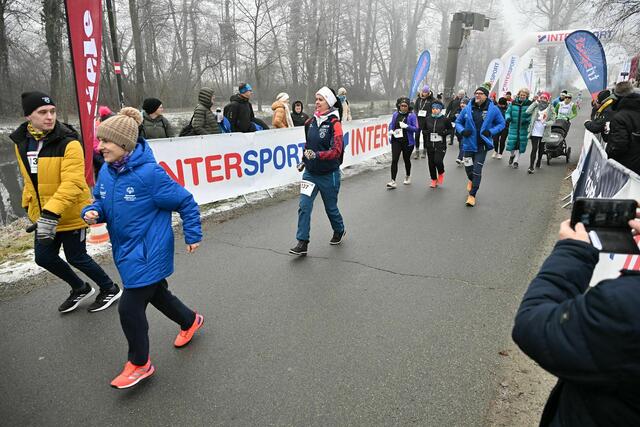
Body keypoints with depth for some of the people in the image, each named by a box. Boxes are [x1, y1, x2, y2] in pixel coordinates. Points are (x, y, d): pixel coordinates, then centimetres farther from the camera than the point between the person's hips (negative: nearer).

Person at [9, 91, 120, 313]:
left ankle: (110, 289, 29)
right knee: (44, 257, 15)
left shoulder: (68, 143, -21)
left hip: (70, 213, -7)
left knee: (76, 258, 5)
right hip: (42, 214, 7)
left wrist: (51, 213, -36)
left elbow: (71, 183, -29)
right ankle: (80, 289, 39)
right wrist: (29, 205, 19)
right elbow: (30, 180, 14)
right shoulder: (21, 142, 1)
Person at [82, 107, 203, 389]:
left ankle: (139, 363, 21)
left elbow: (185, 201, -16)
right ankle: (190, 321, 50)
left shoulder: (149, 172, -23)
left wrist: (193, 236, -8)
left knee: (130, 308, -3)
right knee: (156, 293, 23)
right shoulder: (106, 172, -2)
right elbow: (101, 202, 13)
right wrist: (92, 212, -11)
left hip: (148, 253, -8)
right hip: (125, 250, 8)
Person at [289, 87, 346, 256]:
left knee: (330, 207, 12)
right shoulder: (311, 121, 5)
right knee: (304, 206, -6)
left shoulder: (334, 124, -14)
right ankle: (302, 243, 0)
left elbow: (336, 151, -22)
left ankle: (339, 231, 41)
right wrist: (305, 159, 17)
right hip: (310, 172, 5)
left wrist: (317, 155, -32)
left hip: (328, 174, -5)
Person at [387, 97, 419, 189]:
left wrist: (406, 126, -23)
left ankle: (408, 176, 40)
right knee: (394, 160, -10)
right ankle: (393, 181, -9)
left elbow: (416, 129, -11)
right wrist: (391, 130, -1)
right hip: (396, 140, 2)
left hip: (407, 142, -2)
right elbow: (391, 124, 19)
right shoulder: (395, 114, 5)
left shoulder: (412, 115, -7)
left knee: (406, 159, 14)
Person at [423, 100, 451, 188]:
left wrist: (444, 133, -15)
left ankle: (441, 173, 16)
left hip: (440, 145, -3)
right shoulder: (428, 119, 5)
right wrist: (426, 132, -6)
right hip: (430, 145, 4)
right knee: (431, 163, 6)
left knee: (438, 161, -17)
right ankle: (434, 180, 24)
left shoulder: (445, 119, -4)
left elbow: (451, 130, 4)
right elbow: (424, 130, 17)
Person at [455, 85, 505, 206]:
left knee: (477, 170, -3)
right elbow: (458, 122, 10)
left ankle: (472, 195, 11)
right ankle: (471, 180, 47)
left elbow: (501, 123, 5)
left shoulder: (493, 109, -5)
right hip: (469, 143, 2)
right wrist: (462, 130, -10)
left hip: (482, 145, -2)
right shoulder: (467, 108, -2)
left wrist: (491, 131, -12)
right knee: (468, 167, 9)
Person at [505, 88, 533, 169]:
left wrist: (528, 120, -18)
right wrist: (508, 117, -12)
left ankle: (515, 161, 14)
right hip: (513, 126, 1)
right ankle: (512, 155, 31)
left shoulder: (530, 104, -3)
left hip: (523, 128, -1)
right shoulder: (513, 103, 2)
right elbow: (508, 112, 8)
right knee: (512, 142, 0)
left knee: (520, 144, 2)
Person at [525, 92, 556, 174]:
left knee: (541, 148, 17)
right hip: (535, 131, -2)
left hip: (544, 132, 2)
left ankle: (538, 162, 35)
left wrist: (546, 123, -21)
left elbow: (552, 120, -1)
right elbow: (528, 111, -16)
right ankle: (531, 166, -12)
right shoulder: (536, 106, 0)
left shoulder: (550, 108, 1)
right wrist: (535, 102, -13)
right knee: (534, 149, -9)